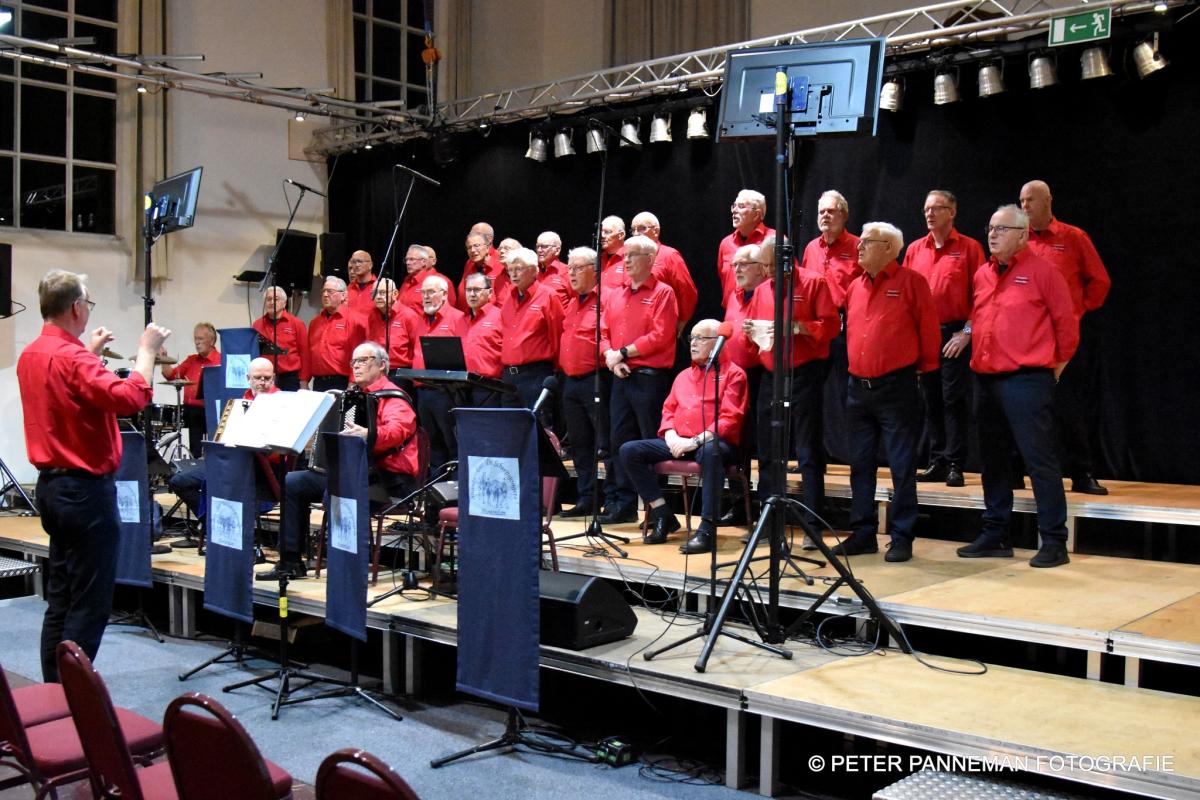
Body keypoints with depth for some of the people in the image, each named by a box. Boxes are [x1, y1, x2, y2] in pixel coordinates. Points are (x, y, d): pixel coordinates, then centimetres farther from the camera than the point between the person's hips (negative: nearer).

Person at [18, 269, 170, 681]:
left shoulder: (30, 355, 10)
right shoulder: (71, 357, -19)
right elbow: (130, 398, -30)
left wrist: (89, 351, 30)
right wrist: (146, 350, -18)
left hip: (52, 485, 10)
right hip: (85, 490, -10)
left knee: (60, 600, 16)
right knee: (90, 605, -4)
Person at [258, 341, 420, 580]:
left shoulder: (392, 397, -8)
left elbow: (397, 430, -29)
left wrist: (369, 435, -47)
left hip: (388, 477, -9)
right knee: (292, 482, 4)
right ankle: (291, 561, 5)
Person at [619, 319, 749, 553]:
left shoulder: (732, 374, 3)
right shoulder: (683, 376, 23)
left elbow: (730, 418, -9)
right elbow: (669, 409, 20)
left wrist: (697, 441, -20)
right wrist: (671, 435, -3)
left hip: (712, 442, -6)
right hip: (677, 443, 7)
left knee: (710, 452, -43)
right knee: (628, 451, -12)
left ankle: (707, 529, -39)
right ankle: (663, 516, -9)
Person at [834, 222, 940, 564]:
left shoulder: (910, 282, -5)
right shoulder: (854, 287, 13)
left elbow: (928, 329, -3)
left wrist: (925, 366, 2)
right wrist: (856, 366, 15)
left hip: (897, 387, -6)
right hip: (858, 387, 6)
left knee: (902, 466, 0)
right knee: (860, 464, 10)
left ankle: (901, 538, 7)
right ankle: (863, 534, 19)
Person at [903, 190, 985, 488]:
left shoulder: (969, 247, -1)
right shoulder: (914, 249, 11)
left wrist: (967, 331, -10)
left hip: (954, 334, -4)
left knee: (953, 399, -5)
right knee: (931, 399, 8)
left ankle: (955, 466, 0)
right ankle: (937, 463, 15)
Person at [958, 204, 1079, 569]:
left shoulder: (1041, 271, -4)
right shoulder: (982, 274, 14)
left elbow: (1065, 320, -1)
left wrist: (1058, 361, 7)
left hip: (1026, 379, -7)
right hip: (986, 380, 7)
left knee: (1039, 460, -5)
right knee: (993, 460, 13)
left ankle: (1053, 542, 1)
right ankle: (994, 536, 22)